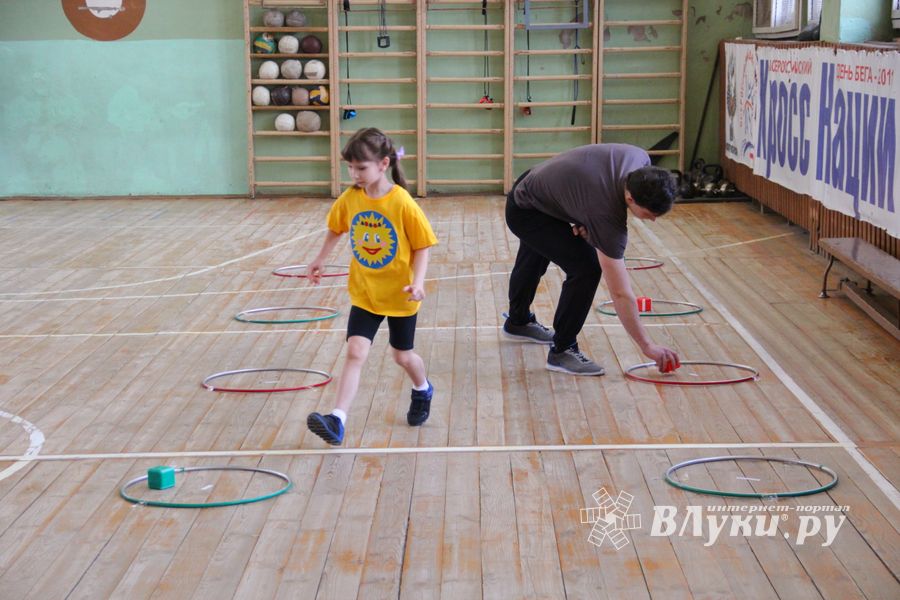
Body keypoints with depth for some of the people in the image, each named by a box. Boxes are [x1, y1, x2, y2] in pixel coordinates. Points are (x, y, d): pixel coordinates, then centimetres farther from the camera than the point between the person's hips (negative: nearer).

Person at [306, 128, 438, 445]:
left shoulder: (403, 204, -20)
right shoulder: (350, 199, -7)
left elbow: (421, 247, -13)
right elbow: (336, 229, 13)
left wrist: (418, 282, -24)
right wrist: (321, 259, 12)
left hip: (399, 295, -2)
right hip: (364, 293, 3)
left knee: (402, 355, 15)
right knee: (355, 352, -11)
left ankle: (422, 390, 47)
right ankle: (337, 421, -18)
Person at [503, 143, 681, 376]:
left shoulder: (641, 164, -21)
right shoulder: (608, 214, -37)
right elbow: (620, 294, -33)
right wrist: (647, 345, -28)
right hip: (525, 213, -9)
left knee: (534, 260, 32)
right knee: (586, 267, -22)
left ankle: (518, 321, 59)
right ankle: (562, 349, -6)